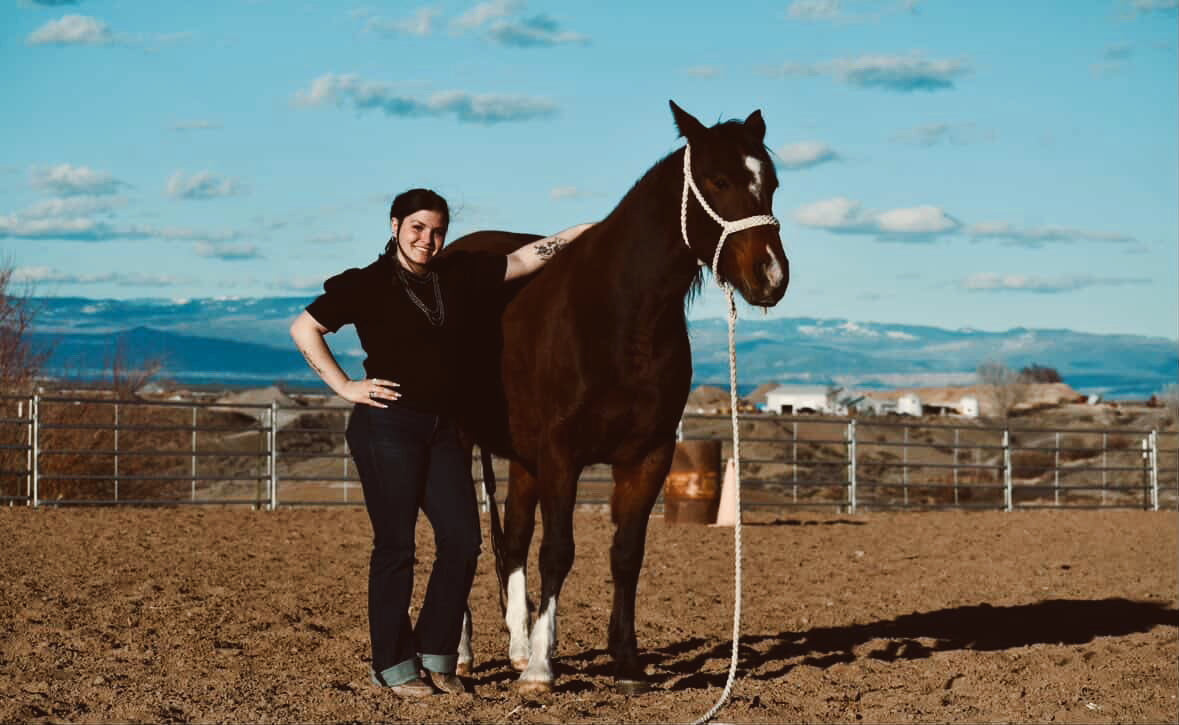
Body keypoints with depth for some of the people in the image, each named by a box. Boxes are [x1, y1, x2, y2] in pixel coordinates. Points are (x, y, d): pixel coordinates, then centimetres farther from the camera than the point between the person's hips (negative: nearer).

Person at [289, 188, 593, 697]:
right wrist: (345, 387, -6)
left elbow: (523, 260, 14)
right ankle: (393, 664, 9)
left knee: (462, 541, 1)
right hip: (387, 425, -5)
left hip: (442, 426, 6)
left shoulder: (458, 276, 10)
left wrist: (584, 231, 10)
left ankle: (436, 654, 15)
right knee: (395, 546, -1)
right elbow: (303, 329, -2)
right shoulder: (367, 285, -3)